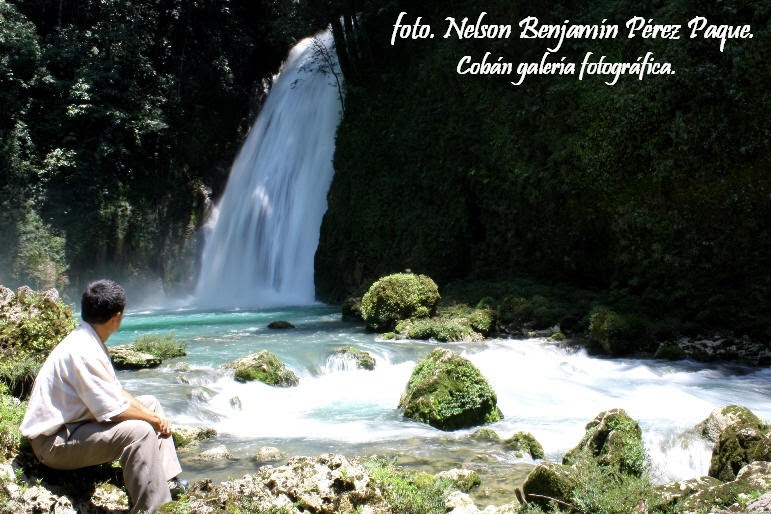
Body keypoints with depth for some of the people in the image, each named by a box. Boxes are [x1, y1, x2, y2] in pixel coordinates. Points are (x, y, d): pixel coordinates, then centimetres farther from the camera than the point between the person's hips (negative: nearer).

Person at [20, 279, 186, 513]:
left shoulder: (87, 341, 7)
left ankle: (168, 480, 12)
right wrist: (155, 420, -10)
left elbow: (117, 391, 13)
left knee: (150, 404, 13)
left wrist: (152, 414, 0)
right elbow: (113, 411, -25)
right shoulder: (83, 351, -25)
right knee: (139, 432, -30)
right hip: (54, 442, -11)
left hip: (75, 422, 11)